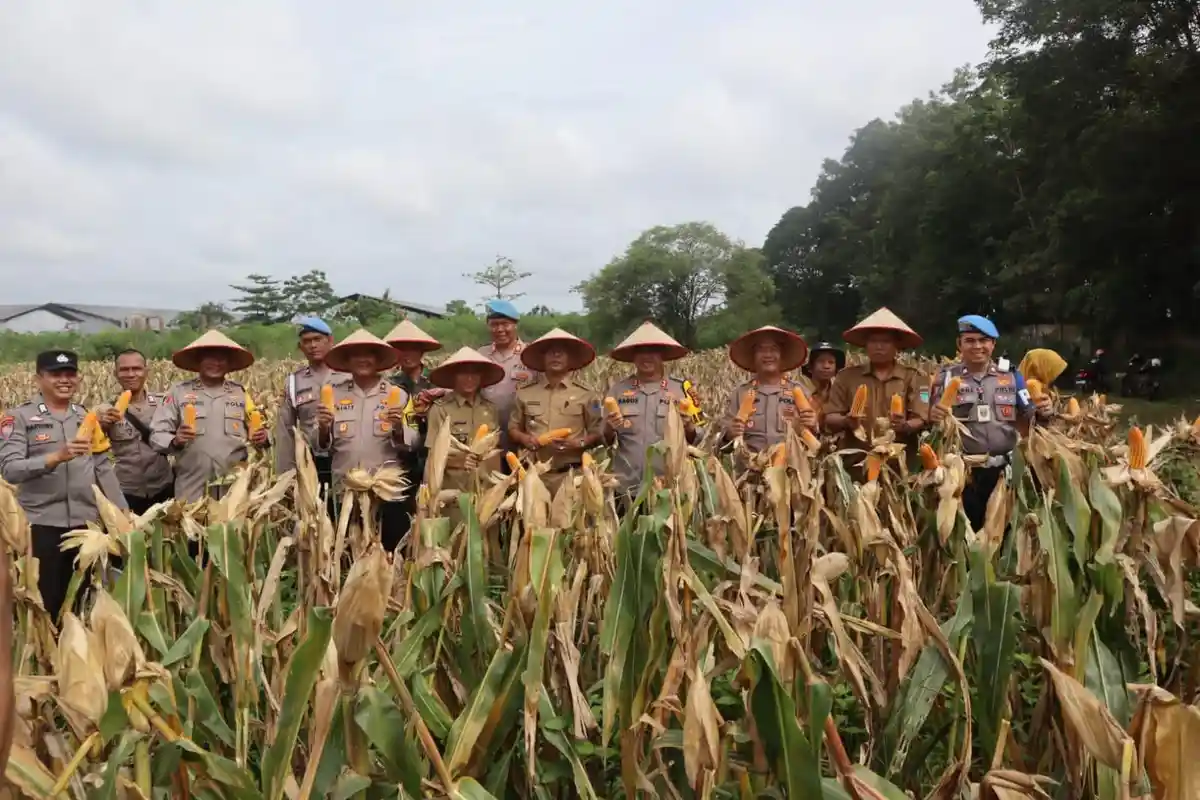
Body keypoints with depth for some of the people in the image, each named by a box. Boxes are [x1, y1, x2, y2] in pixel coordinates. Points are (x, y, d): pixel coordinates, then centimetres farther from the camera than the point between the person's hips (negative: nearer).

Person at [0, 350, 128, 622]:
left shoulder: (86, 417, 11)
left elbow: (104, 468, 12)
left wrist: (123, 512, 8)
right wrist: (57, 456, -28)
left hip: (87, 522, 4)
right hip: (41, 525, -4)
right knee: (45, 602, 4)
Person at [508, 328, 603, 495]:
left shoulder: (585, 395, 2)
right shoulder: (525, 393, 8)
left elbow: (597, 434, 5)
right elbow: (513, 429, 15)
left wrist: (578, 443, -13)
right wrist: (524, 439, -6)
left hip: (571, 474, -1)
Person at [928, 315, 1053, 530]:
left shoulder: (1011, 376, 8)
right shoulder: (946, 377, 3)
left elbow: (1026, 422, 10)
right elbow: (932, 420, 1)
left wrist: (1041, 412, -11)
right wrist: (934, 417, -21)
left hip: (1004, 471, 2)